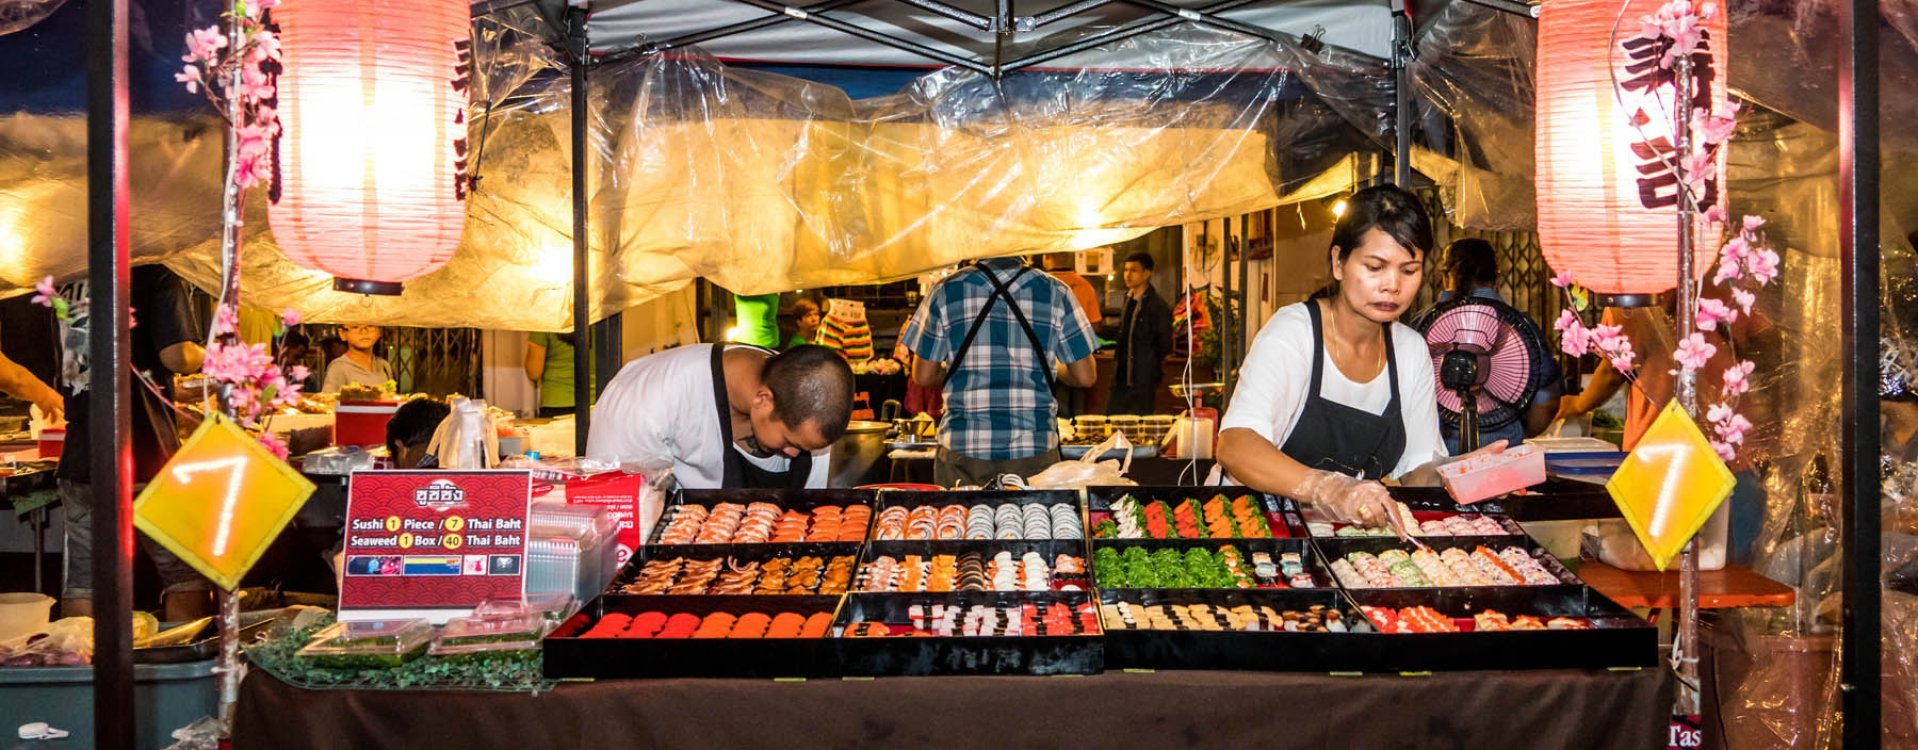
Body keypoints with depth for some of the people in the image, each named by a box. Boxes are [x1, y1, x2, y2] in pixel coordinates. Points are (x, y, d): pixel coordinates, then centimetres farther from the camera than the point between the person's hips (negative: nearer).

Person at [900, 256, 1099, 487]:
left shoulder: (946, 291, -1)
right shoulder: (1056, 293, 0)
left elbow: (923, 376, 2)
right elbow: (1085, 377, 2)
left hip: (963, 449, 0)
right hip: (1034, 448, 0)